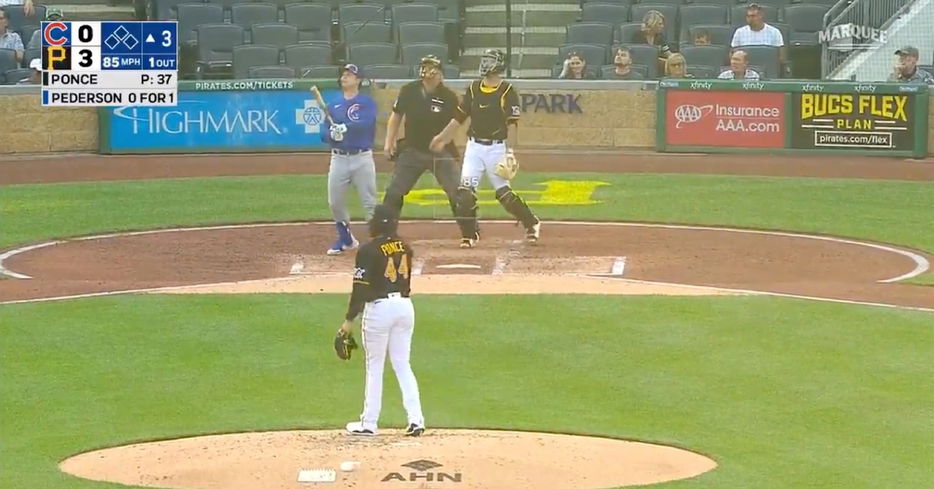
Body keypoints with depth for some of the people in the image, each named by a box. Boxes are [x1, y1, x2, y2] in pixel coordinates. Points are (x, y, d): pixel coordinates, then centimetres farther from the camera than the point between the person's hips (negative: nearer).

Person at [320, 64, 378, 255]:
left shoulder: (367, 102, 0)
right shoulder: (333, 106, 13)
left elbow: (366, 123, -19)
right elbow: (324, 133, 7)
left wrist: (345, 127, -32)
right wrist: (331, 135, -16)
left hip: (362, 158, -4)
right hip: (339, 158, 4)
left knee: (370, 202, -6)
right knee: (335, 202, 6)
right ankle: (345, 238, 24)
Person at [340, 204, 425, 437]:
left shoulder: (369, 250, -12)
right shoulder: (405, 247, 6)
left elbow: (361, 287, -14)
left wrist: (349, 319, -10)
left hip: (379, 307, -5)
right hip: (405, 306, 5)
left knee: (374, 366, 4)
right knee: (403, 365, 11)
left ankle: (369, 423, 8)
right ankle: (415, 419, 1)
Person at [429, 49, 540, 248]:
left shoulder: (508, 91, -9)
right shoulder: (473, 89, 6)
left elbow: (512, 124, -13)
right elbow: (460, 117, 15)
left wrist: (510, 152, -20)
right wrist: (442, 138, 14)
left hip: (496, 147, -4)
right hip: (474, 146, 5)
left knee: (503, 192, -3)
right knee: (466, 190, -7)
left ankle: (531, 223, 17)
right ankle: (469, 234, 2)